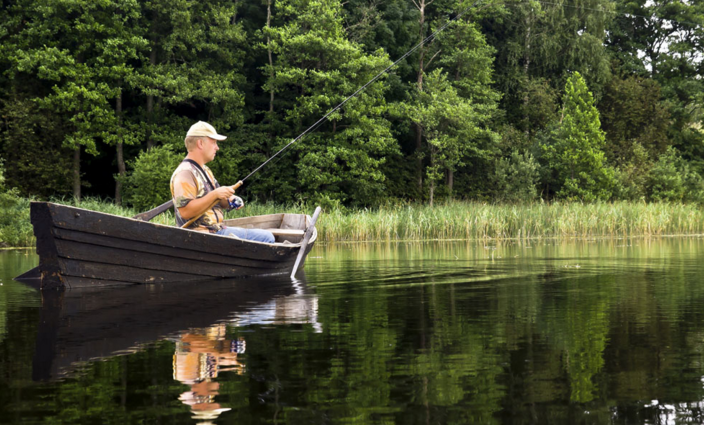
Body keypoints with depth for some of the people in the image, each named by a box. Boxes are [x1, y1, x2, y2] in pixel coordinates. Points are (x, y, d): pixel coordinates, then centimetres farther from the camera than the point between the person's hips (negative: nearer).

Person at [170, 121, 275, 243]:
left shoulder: (205, 170, 20)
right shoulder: (185, 173, -14)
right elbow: (185, 211, -24)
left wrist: (229, 201, 2)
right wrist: (214, 195, -24)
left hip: (218, 229, 10)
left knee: (267, 237, 5)